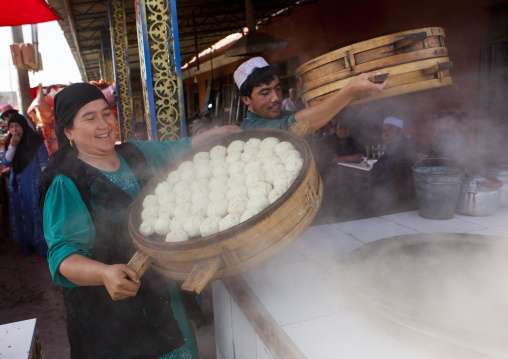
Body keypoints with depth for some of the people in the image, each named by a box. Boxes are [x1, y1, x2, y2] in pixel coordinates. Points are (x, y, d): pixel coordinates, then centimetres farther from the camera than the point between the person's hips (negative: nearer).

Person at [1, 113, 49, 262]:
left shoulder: (36, 142, -9)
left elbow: (43, 164, -8)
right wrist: (12, 146, -15)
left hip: (33, 186, -5)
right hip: (15, 184, 6)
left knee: (35, 216, -1)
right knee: (19, 216, 12)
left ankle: (42, 251, 9)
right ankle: (25, 247, 27)